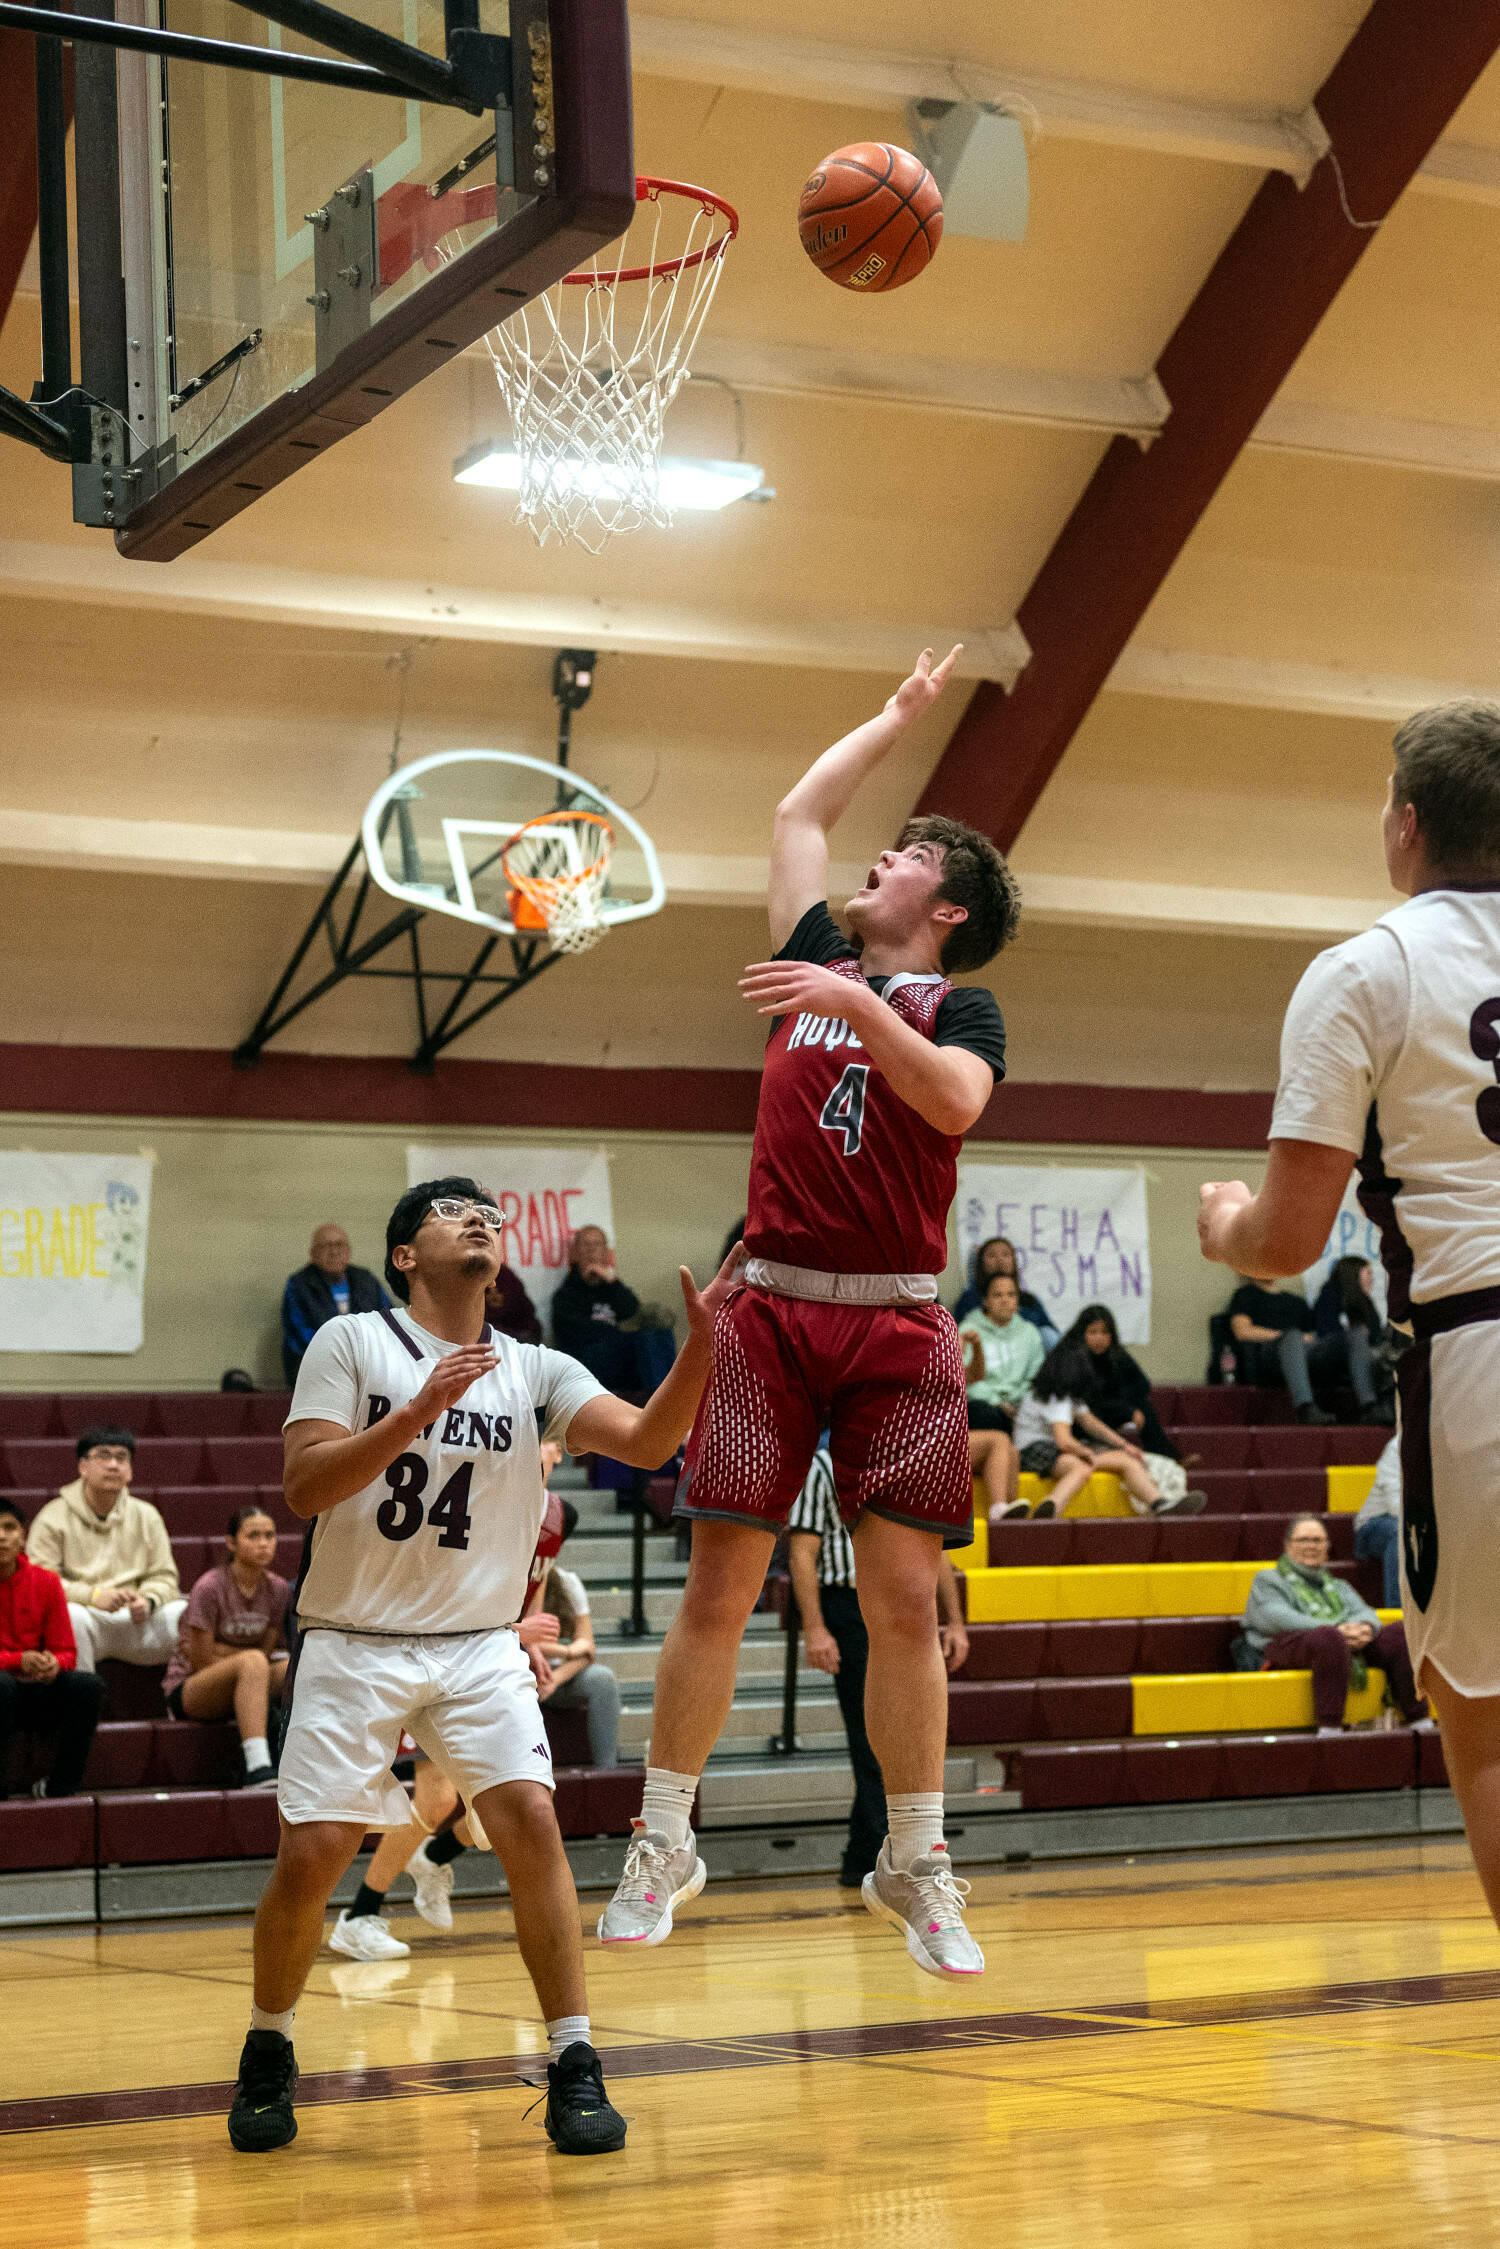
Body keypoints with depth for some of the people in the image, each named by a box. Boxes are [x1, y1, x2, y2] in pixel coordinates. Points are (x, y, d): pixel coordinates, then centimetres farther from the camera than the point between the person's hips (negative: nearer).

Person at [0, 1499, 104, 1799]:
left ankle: (59, 1787, -12)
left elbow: (66, 1651, 4)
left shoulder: (46, 1582, 4)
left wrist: (53, 1664, -20)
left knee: (88, 1684, -24)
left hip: (38, 1693, 3)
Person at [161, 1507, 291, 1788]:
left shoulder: (278, 1589, 1)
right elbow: (201, 1662, -15)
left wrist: (224, 1651, -10)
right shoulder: (210, 1588, -16)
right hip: (188, 1690, -5)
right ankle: (257, 1768, -48)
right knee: (253, 1661, -36)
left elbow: (268, 1650, 4)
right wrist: (244, 1655, -6)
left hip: (244, 1690, 6)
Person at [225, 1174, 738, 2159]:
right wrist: (420, 1410, -26)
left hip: (479, 1646, 2)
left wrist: (700, 1344, -30)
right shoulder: (351, 1343, -4)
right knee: (309, 1858, -5)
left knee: (532, 1821, -17)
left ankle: (575, 2067, -10)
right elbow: (305, 1486, -14)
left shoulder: (535, 1371, 2)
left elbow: (648, 1441, -13)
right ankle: (268, 2054, 20)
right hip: (354, 1644, -2)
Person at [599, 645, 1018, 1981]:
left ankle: (914, 1865, 7)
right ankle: (664, 1845, 7)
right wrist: (900, 716, 33)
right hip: (774, 1311, 3)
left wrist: (859, 1007, -25)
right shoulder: (820, 961, 15)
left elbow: (954, 1099, -17)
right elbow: (799, 811, 25)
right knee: (719, 1589, 0)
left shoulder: (961, 1007, 5)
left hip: (900, 1326, -3)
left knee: (903, 1599, -2)